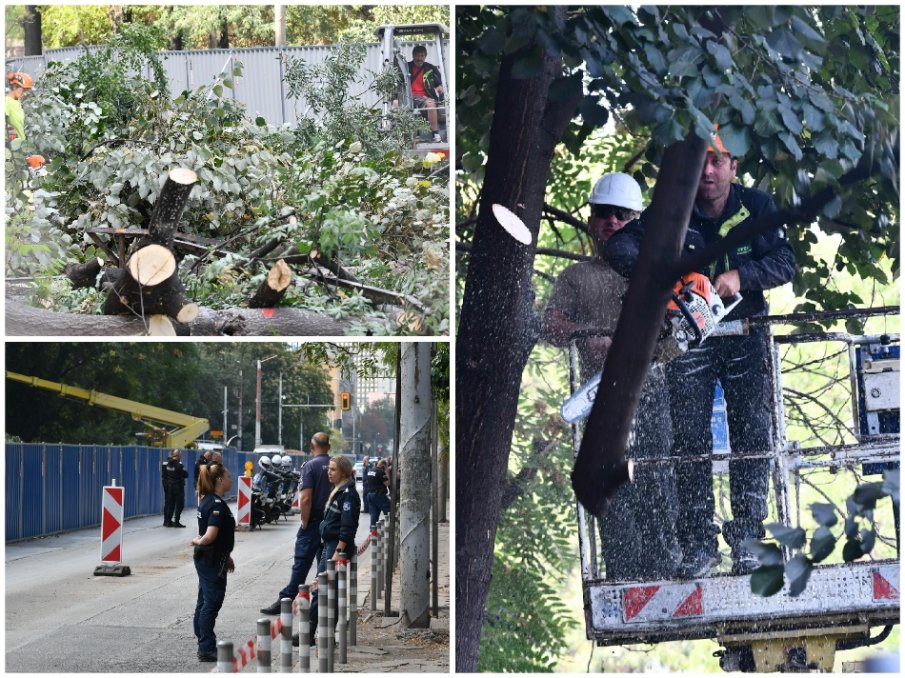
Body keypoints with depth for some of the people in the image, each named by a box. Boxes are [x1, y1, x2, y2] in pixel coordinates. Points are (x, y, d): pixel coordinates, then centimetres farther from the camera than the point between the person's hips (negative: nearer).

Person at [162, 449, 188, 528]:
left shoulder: (165, 464, 1)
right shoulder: (179, 465, -18)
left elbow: (163, 475, 8)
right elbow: (185, 475, -14)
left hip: (168, 486, 6)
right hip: (178, 486, -6)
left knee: (169, 503, 14)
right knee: (179, 504, 2)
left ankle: (167, 521, 17)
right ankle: (176, 522, -2)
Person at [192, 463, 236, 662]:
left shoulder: (207, 501, 11)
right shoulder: (217, 505, -20)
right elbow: (210, 536, -29)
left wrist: (227, 557, 23)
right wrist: (198, 542, -8)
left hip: (205, 560, 10)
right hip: (212, 561, -10)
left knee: (204, 602, 14)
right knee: (212, 603, -4)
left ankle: (204, 645, 22)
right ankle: (207, 649, 1)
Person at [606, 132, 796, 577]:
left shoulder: (756, 207, -3)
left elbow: (784, 262, -9)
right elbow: (621, 245, -13)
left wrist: (741, 275, -26)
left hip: (744, 336, 0)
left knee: (752, 437, -1)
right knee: (689, 441, -3)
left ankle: (746, 537, 6)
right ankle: (699, 544, 1)